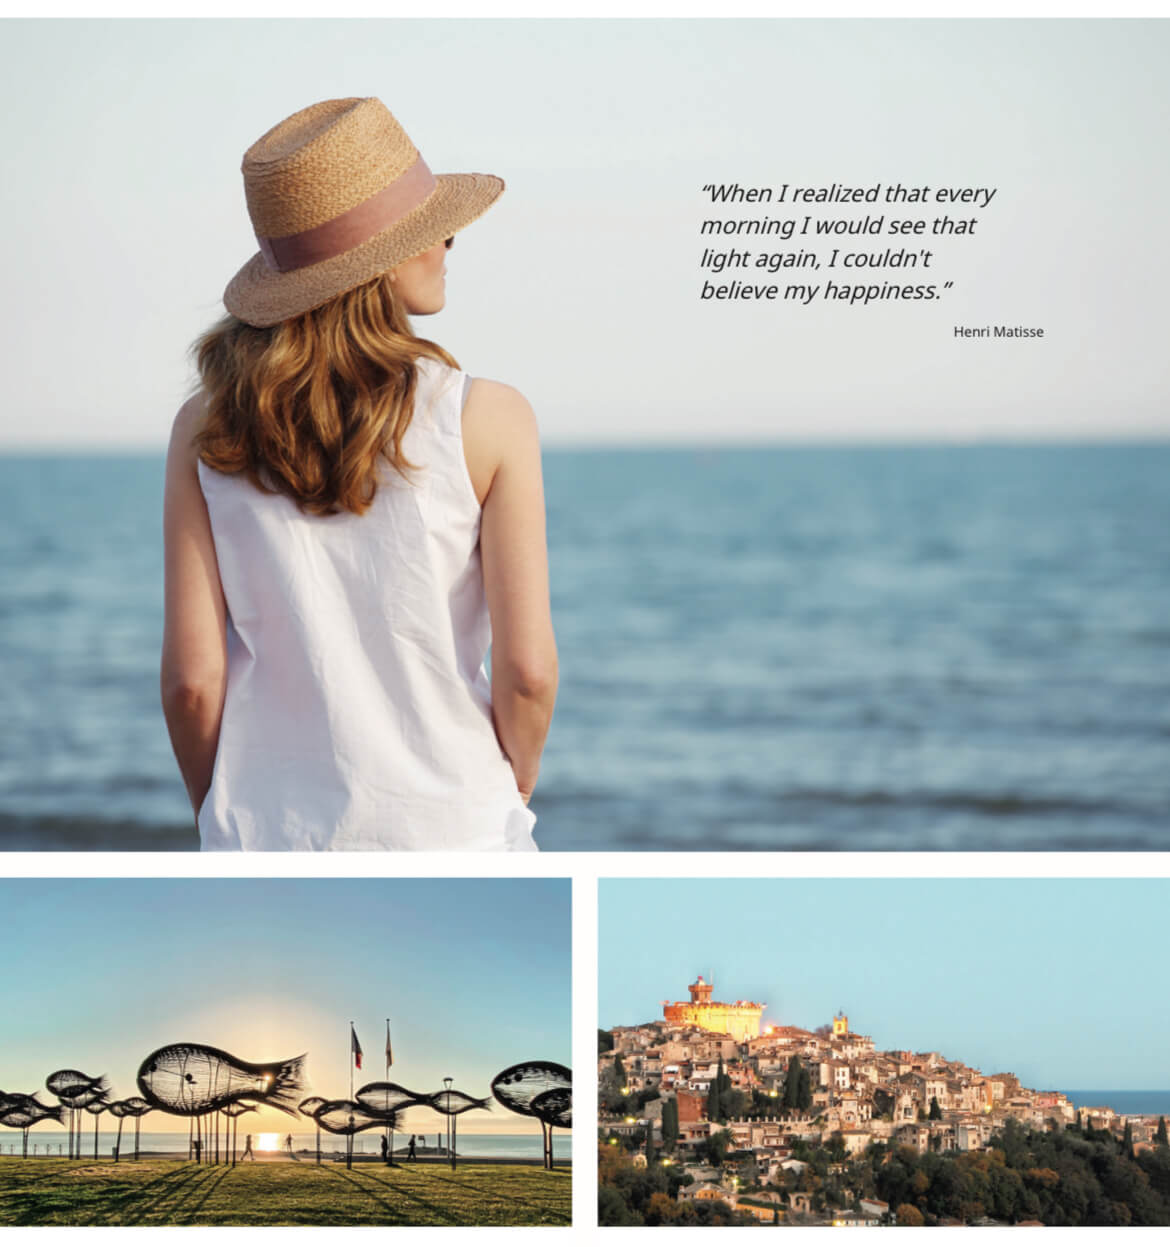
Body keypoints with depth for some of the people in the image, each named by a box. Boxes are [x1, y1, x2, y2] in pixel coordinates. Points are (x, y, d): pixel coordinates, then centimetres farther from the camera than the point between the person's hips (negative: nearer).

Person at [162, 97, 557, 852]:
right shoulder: (488, 421, -8)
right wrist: (511, 795, 9)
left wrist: (224, 820, 12)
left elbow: (193, 677, -4)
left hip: (271, 845, 2)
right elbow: (527, 671, -9)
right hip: (447, 835, -2)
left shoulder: (209, 430, -2)